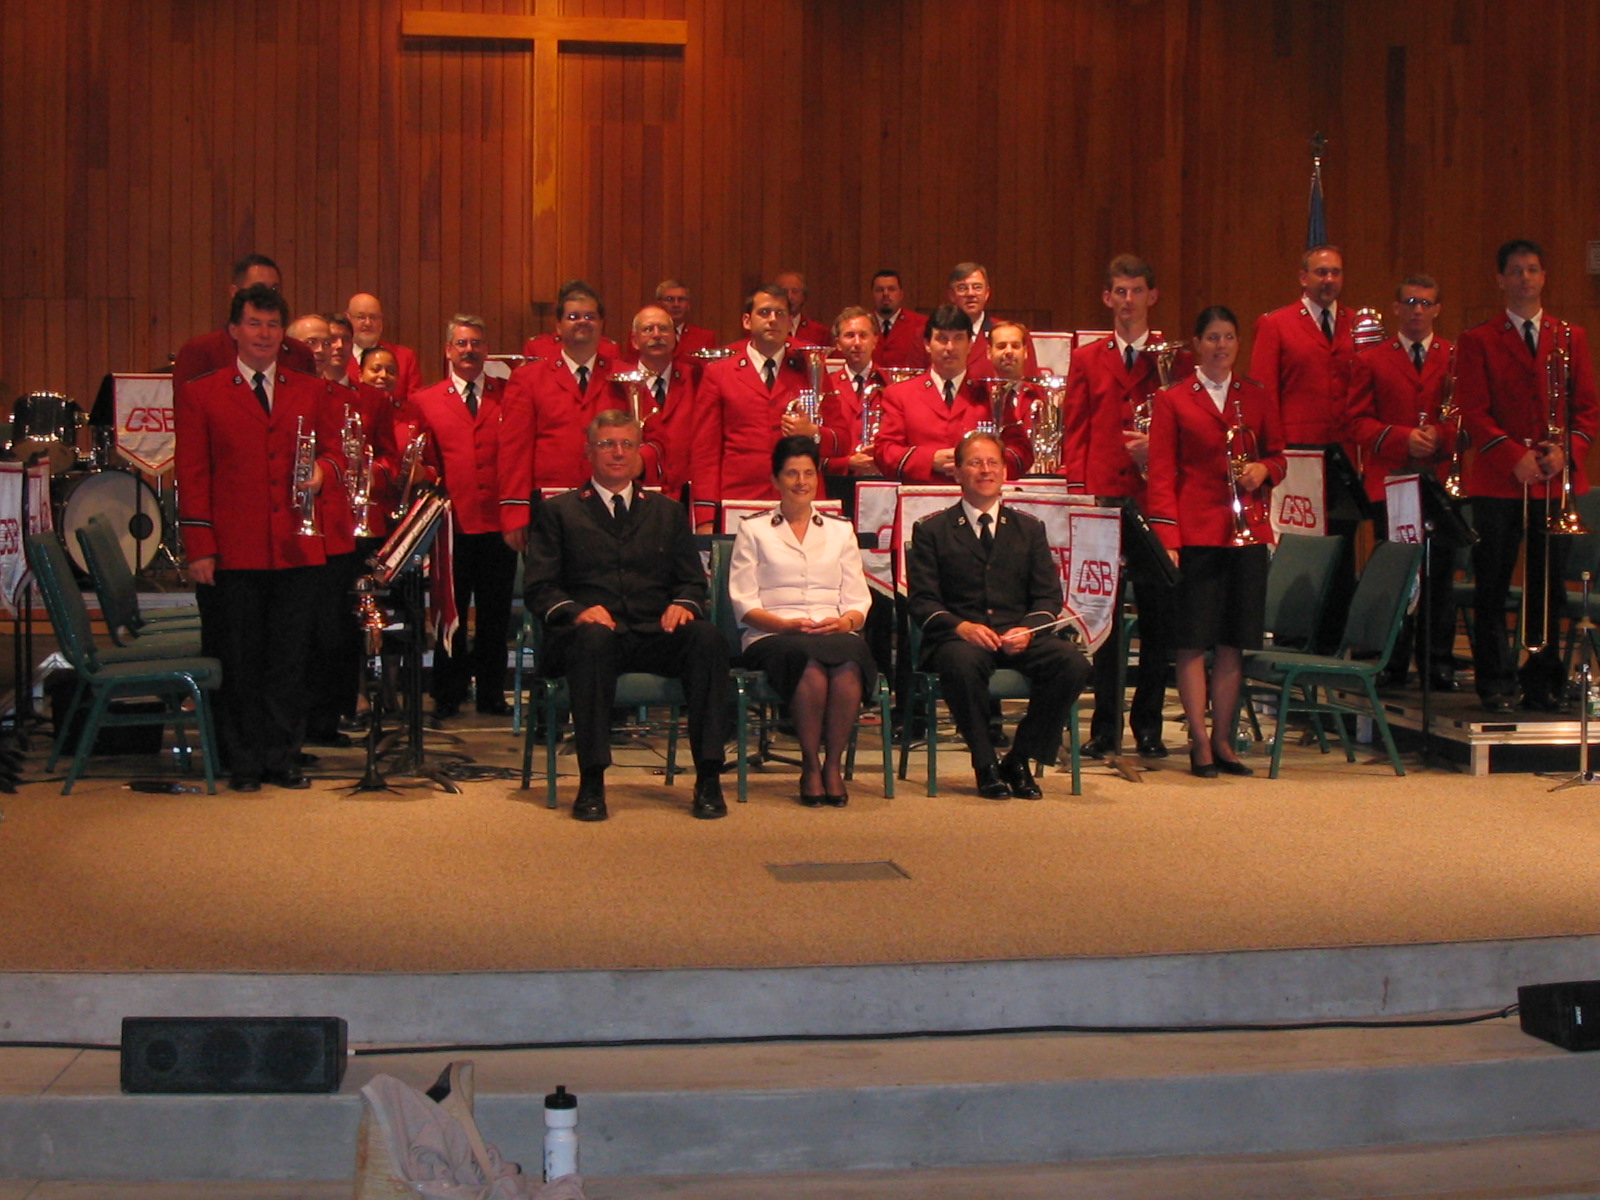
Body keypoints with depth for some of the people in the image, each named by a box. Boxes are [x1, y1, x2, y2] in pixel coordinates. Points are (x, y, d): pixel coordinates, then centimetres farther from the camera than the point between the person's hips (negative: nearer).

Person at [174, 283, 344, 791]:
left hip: (298, 549, 2)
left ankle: (283, 756, 13)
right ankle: (244, 762, 11)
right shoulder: (201, 395, 6)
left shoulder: (310, 391, 14)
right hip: (235, 553, -2)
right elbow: (192, 476, 2)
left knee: (289, 659, 4)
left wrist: (322, 471, -9)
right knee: (240, 663, 2)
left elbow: (334, 451, 16)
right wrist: (200, 548, -6)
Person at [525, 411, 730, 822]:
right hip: (590, 631, -2)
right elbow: (540, 589, 6)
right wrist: (576, 611, -16)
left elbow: (693, 583, 17)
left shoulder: (667, 513, 24)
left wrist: (684, 605, -8)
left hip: (656, 634, 2)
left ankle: (708, 780, -28)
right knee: (593, 638, -39)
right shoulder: (558, 511, 16)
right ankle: (591, 783, -35)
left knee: (708, 637, -30)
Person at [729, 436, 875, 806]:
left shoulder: (840, 530, 22)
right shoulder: (753, 529, 14)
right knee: (811, 663, -38)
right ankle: (810, 766, -23)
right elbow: (743, 602, 5)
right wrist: (787, 624, -13)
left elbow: (858, 600, 15)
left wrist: (844, 622, -9)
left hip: (836, 633, 2)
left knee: (849, 664, -36)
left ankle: (834, 764, -24)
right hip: (773, 637, -2)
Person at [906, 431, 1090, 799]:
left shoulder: (1029, 528, 19)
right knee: (963, 661, -39)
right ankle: (985, 765, -20)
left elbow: (1049, 595, 11)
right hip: (959, 638, -3)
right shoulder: (931, 530, 11)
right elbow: (921, 600, 1)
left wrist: (1028, 629, -12)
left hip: (1018, 638, 3)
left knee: (1073, 661, -27)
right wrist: (961, 626, -18)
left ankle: (1020, 760, -11)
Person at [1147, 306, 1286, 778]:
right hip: (1196, 533, -3)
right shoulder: (1173, 400, 3)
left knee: (1235, 640, 5)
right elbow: (1161, 474, -1)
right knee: (1193, 641, -3)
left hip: (1247, 530, 3)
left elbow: (1278, 455, 19)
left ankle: (1223, 740, 15)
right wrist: (1166, 538, -10)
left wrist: (1263, 469, -6)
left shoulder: (1255, 397, 13)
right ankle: (1199, 743, 5)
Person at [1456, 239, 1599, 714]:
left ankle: (1543, 682, 11)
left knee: (1550, 587, 4)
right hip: (1498, 483, -2)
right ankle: (1496, 683, 7)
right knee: (1492, 589, 0)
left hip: (1558, 480, 2)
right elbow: (1473, 412, -3)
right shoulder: (1478, 341, 5)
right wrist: (1515, 457, -13)